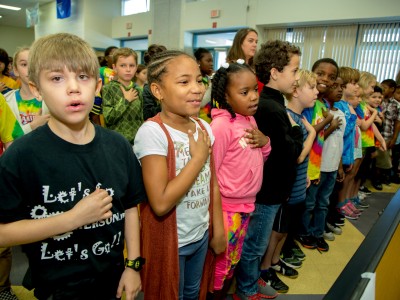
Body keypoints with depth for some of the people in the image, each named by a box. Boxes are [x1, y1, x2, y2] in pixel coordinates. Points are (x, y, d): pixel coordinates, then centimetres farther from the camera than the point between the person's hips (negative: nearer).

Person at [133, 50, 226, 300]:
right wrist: (199, 157, -23)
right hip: (169, 242, -6)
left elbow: (213, 184, 4)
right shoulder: (152, 131, -23)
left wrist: (218, 230, 8)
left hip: (201, 235, 6)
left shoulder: (204, 128, -3)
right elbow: (161, 202, -29)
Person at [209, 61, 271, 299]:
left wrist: (265, 142, -8)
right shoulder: (221, 125, -20)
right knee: (219, 265, 10)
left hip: (246, 205, 7)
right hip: (226, 207, -7)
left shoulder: (251, 120, 3)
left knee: (232, 263, 24)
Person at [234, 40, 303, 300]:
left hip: (267, 187, 10)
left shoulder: (268, 104, 7)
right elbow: (290, 154, -20)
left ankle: (252, 279, 43)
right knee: (255, 244, 10)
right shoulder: (272, 109, -25)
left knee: (255, 242, 24)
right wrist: (296, 130, -7)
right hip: (267, 190, -9)